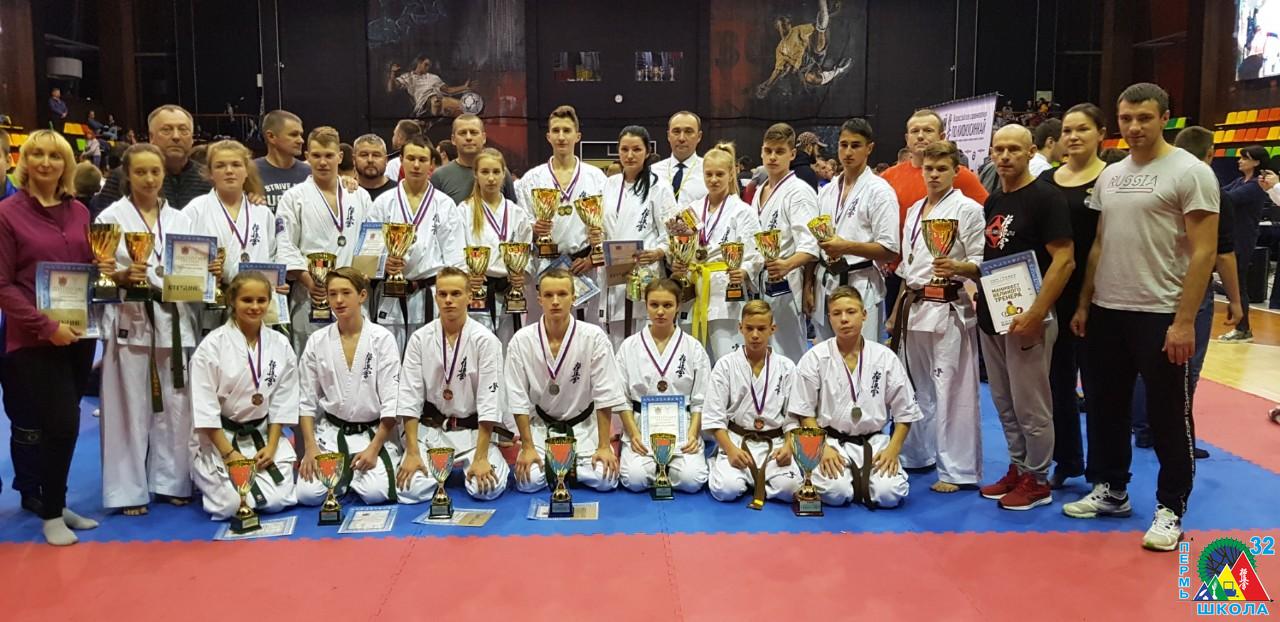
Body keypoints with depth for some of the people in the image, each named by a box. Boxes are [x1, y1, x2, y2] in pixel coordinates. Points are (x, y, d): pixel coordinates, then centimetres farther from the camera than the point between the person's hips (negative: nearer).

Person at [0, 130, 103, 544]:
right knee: (62, 423, -5)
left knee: (62, 423, 11)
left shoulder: (79, 212, 8)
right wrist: (45, 326, -17)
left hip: (80, 333, 5)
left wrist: (103, 270, -4)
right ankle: (51, 513, 13)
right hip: (33, 339, -5)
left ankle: (50, 501, 26)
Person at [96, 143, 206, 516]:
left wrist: (210, 272, -9)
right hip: (129, 321, -3)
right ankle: (128, 491, 12)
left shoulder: (178, 219, 11)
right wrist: (122, 277, -22)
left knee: (175, 405, 8)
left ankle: (171, 482, 21)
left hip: (173, 320, 4)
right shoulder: (111, 217, 1)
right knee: (130, 408, 1)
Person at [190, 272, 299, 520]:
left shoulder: (280, 345, -1)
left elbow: (283, 400, 3)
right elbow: (204, 407, -12)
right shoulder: (212, 345, -12)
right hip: (218, 438, -3)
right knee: (229, 505, -16)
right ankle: (207, 478, 18)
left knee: (276, 500, -13)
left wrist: (271, 446, -6)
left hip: (263, 435, 3)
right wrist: (229, 453, -15)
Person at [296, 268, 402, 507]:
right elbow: (307, 401, 4)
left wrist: (374, 448, -15)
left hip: (373, 432, -2)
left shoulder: (382, 338, -6)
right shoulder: (317, 341, 1)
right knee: (308, 494, -19)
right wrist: (311, 447, -7)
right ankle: (343, 476, 13)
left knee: (375, 493, -23)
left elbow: (391, 400, -8)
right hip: (330, 431, 2)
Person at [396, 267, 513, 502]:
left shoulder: (485, 340, -9)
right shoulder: (419, 339, -3)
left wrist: (480, 457, -19)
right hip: (429, 430, 2)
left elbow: (489, 401, -13)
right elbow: (409, 397, -5)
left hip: (473, 431, -1)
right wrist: (412, 453, -13)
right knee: (410, 490, -19)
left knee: (487, 489, -22)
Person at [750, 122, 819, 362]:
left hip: (783, 286, -8)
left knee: (787, 357, -8)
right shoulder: (759, 193, 17)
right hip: (759, 286, 8)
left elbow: (810, 246, -21)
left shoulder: (799, 192, -9)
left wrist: (787, 265, -38)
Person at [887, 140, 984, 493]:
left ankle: (958, 470, 1)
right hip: (914, 306, 7)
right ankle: (919, 454, 29)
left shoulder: (967, 209, -5)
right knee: (918, 385, 15)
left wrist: (956, 268, -29)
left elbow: (981, 261, -8)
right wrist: (898, 310, 17)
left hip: (948, 308, -7)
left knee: (951, 390, -6)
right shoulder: (915, 210, 15)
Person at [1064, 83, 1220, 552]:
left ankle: (1170, 509, 16)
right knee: (1109, 408, 16)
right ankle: (1112, 490, 31)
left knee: (1167, 416, 4)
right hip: (1106, 312, 7)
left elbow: (1203, 252, -13)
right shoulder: (1109, 176, 10)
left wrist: (1184, 321, -18)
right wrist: (1083, 304, 11)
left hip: (1160, 316, -6)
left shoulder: (1189, 172, -9)